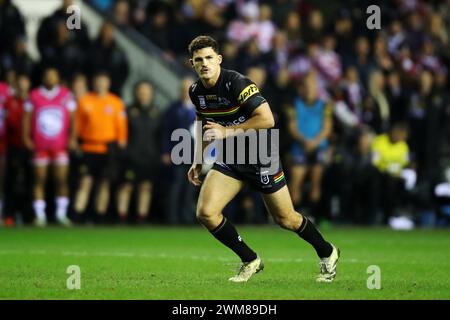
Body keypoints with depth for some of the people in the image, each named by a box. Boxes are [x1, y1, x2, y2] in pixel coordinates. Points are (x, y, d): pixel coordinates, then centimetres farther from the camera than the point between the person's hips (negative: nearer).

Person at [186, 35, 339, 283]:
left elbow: (267, 119, -29)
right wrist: (197, 162, 15)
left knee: (285, 219, 6)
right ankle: (250, 261, 6)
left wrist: (227, 131, -29)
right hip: (229, 159, 6)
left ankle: (327, 253, 34)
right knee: (205, 212, -12)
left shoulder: (236, 83, -24)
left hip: (261, 156, -6)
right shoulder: (196, 91, -2)